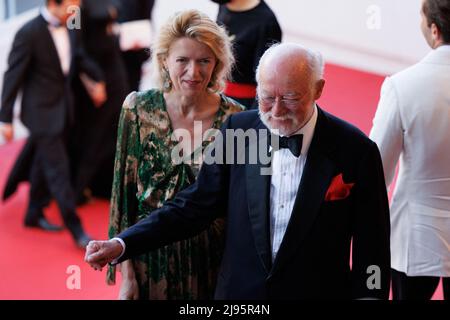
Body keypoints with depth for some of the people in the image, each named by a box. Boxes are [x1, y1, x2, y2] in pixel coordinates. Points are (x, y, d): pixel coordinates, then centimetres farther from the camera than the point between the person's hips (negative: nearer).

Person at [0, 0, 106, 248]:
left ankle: (34, 215, 34)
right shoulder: (29, 33, -20)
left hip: (63, 109, 8)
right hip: (42, 112, -8)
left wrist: (98, 79, 9)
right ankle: (76, 230, 1)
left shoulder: (67, 28, 2)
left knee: (45, 164, 19)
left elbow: (79, 57, 20)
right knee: (58, 170, -4)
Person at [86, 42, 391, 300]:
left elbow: (371, 253, -6)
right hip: (240, 291, 2)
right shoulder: (238, 129, -5)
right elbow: (196, 205, -2)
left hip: (318, 291, -2)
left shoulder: (355, 150, -12)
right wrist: (122, 244, -11)